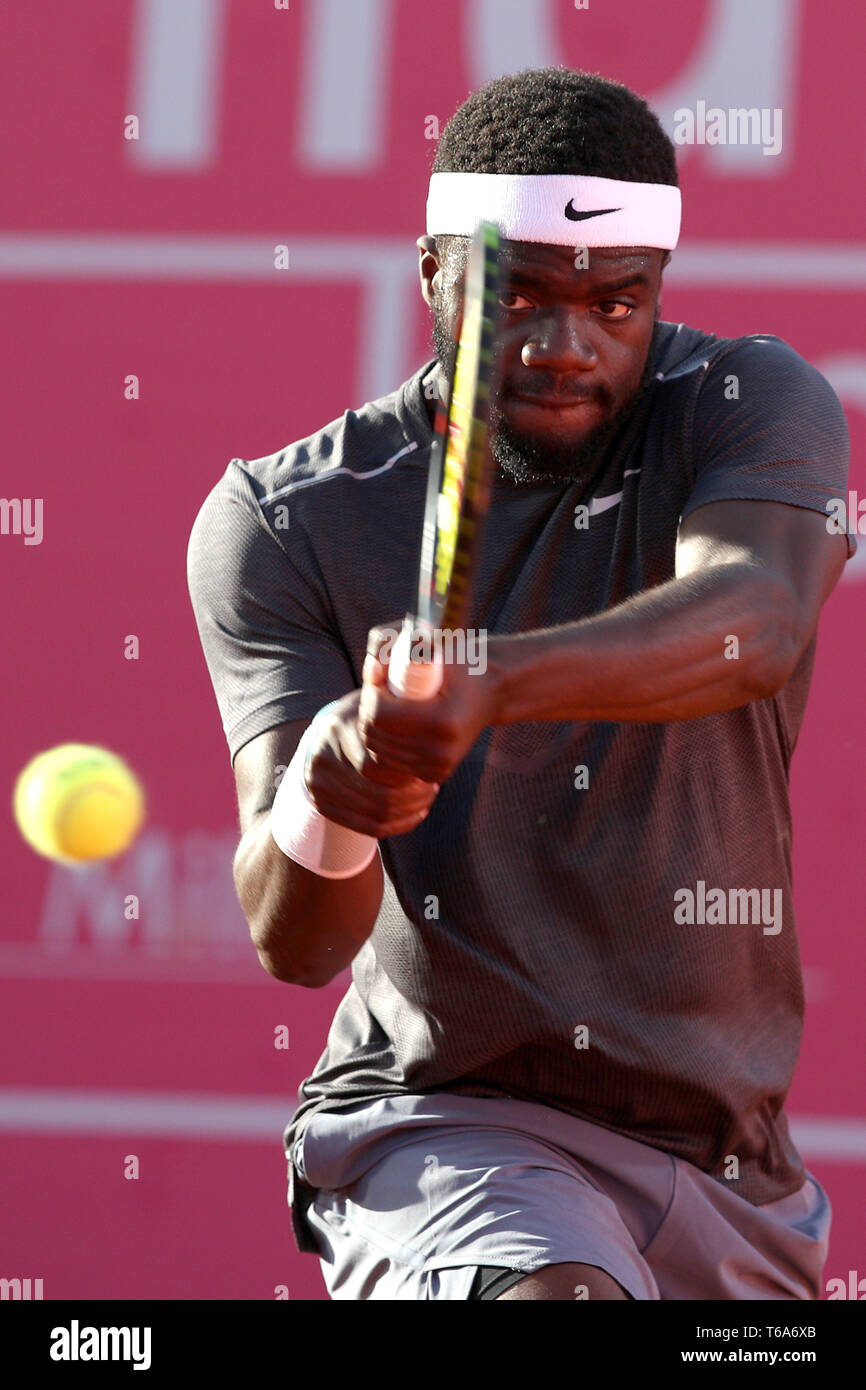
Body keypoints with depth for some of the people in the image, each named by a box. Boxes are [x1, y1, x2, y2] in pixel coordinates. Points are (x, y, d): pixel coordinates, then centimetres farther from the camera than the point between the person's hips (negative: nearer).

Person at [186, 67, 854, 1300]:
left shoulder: (754, 407, -3)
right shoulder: (283, 524, -6)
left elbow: (752, 624, -28)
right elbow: (293, 945, -14)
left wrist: (490, 679, -47)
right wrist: (326, 795, -39)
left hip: (731, 1170, 4)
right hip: (436, 1119, -3)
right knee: (558, 1294, -33)